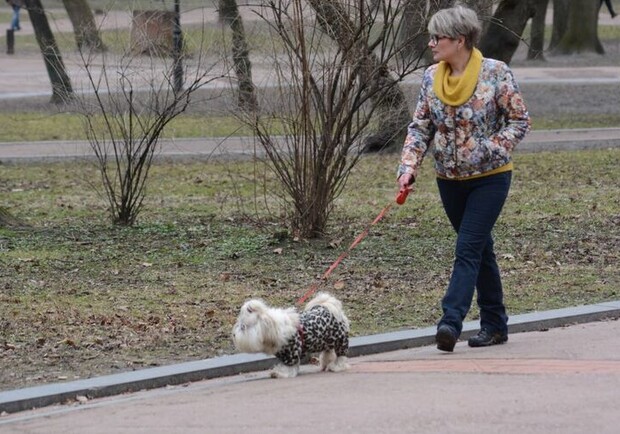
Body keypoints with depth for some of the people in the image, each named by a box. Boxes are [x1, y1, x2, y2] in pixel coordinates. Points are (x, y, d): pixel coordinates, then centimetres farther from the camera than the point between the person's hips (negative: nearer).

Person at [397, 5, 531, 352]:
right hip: (450, 179, 5)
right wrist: (409, 168, -10)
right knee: (481, 249, 13)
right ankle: (495, 325, 20)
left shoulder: (496, 73, -13)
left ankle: (451, 321, -23)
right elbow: (421, 127, 3)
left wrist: (490, 150, -19)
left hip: (490, 177, -5)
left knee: (468, 249, -14)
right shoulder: (432, 77, 0)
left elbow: (520, 121, -7)